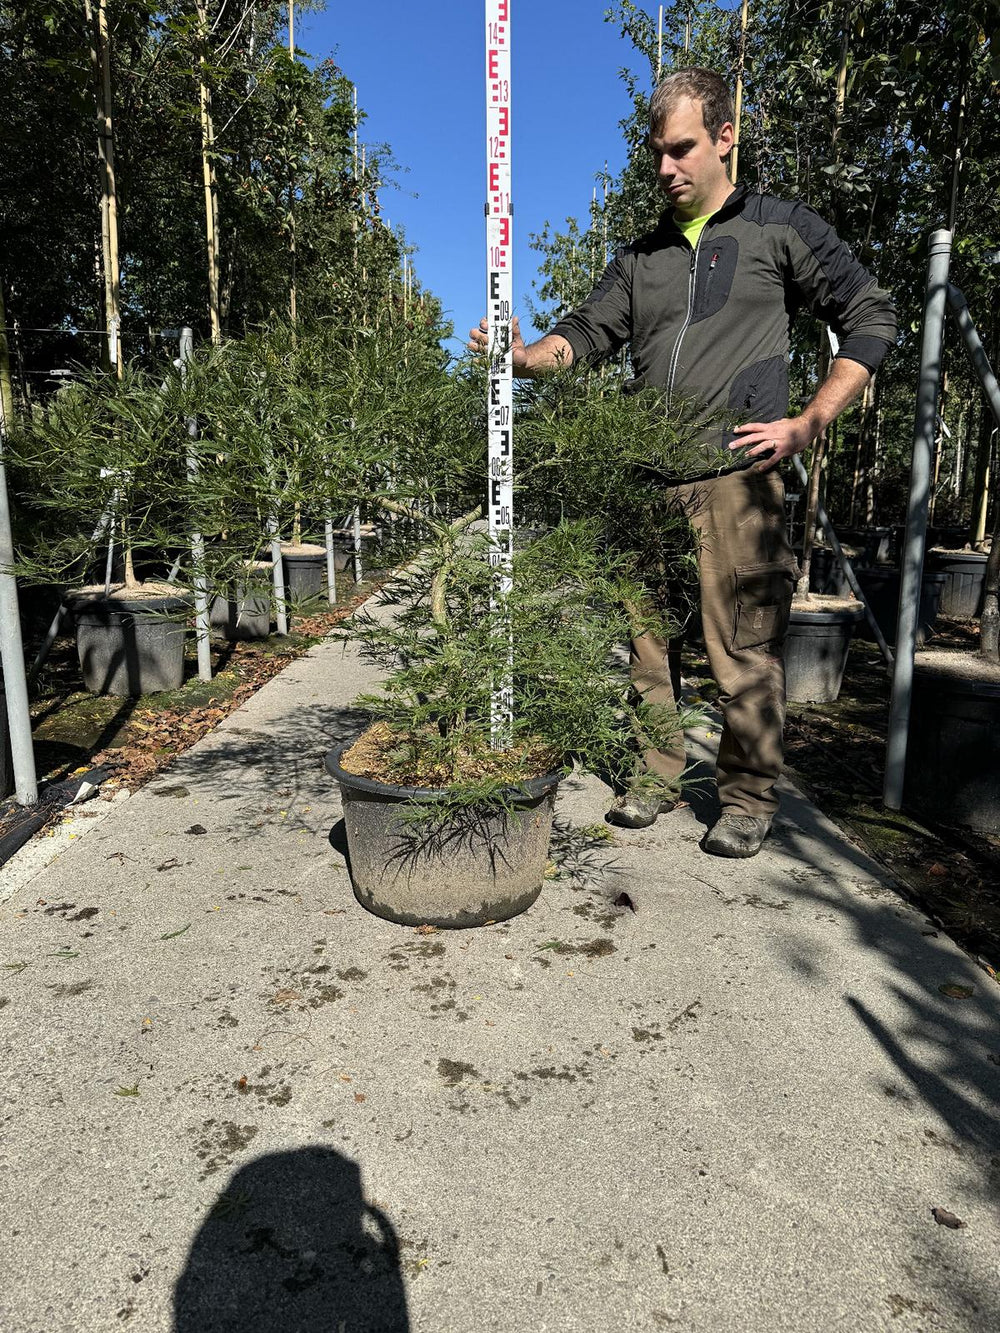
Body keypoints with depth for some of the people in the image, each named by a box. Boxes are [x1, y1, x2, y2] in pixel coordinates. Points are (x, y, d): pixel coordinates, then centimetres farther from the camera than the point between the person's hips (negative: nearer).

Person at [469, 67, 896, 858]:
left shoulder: (783, 229, 8)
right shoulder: (642, 257, 21)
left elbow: (872, 321, 7)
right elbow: (588, 333, 14)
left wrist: (808, 424, -4)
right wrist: (527, 355, -7)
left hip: (739, 474, -4)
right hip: (647, 478, 5)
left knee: (745, 645, -5)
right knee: (648, 634, 7)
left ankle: (749, 800, 10)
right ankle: (655, 778, 21)